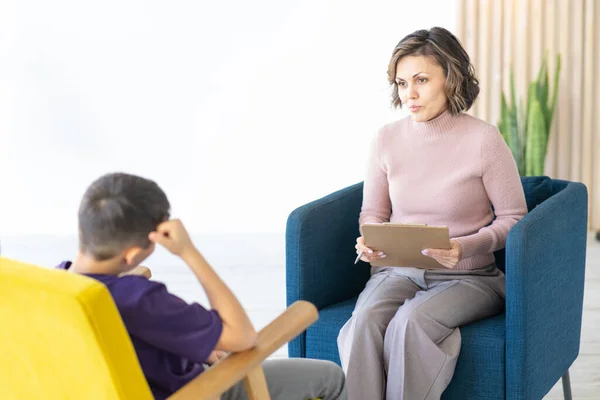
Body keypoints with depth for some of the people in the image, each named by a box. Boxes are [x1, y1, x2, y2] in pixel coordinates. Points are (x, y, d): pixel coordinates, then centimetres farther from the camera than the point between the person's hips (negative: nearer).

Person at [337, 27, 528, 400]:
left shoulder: (483, 139, -10)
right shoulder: (387, 139, 2)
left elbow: (514, 218, -4)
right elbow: (373, 212, 14)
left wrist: (465, 248, -20)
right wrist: (369, 241, -9)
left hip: (468, 277, -3)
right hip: (398, 272, 3)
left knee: (410, 321, -33)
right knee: (366, 319, -29)